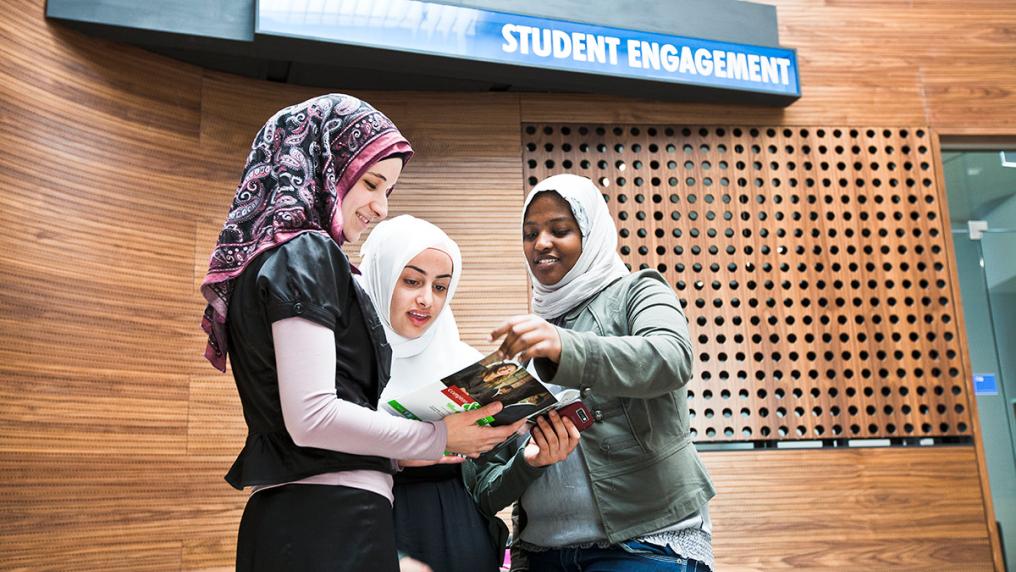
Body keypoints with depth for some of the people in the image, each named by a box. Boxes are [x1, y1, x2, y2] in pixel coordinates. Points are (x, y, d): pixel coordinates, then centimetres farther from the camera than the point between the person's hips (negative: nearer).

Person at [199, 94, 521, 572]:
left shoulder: (265, 257, 17)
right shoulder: (304, 254, -12)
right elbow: (311, 417, -21)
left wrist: (409, 453, 18)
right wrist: (438, 438, -9)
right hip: (332, 522, -10)